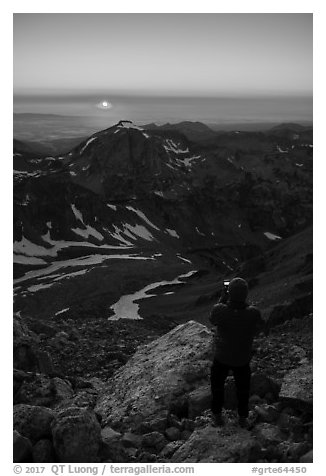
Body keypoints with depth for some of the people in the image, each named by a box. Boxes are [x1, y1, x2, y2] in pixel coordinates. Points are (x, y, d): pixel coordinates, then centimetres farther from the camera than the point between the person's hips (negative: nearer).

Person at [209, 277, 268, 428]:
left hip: (222, 357, 0)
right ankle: (243, 418, 43)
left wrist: (222, 299, -6)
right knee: (243, 387, 27)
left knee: (217, 384, 27)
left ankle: (217, 415, 42)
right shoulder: (253, 313, -31)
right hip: (243, 359, 1)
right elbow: (264, 331, -11)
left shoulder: (219, 310, -33)